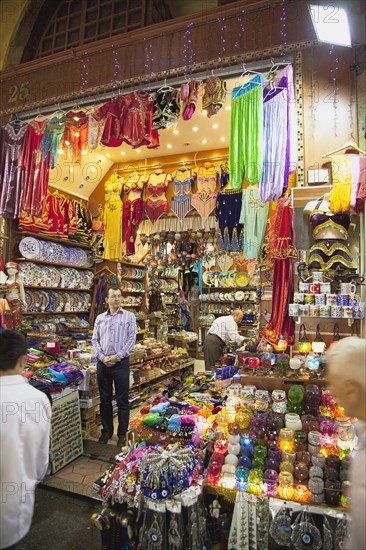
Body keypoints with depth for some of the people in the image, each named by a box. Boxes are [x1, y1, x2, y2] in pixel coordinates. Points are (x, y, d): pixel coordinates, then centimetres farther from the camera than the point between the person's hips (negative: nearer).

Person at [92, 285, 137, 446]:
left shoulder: (129, 316, -1)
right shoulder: (100, 318, 9)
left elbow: (131, 339, -6)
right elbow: (95, 340, 6)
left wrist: (117, 356, -14)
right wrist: (102, 357, -9)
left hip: (121, 362, -3)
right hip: (103, 363, 3)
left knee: (122, 400, 5)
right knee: (105, 399, 14)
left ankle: (122, 433, 21)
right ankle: (107, 430, 31)